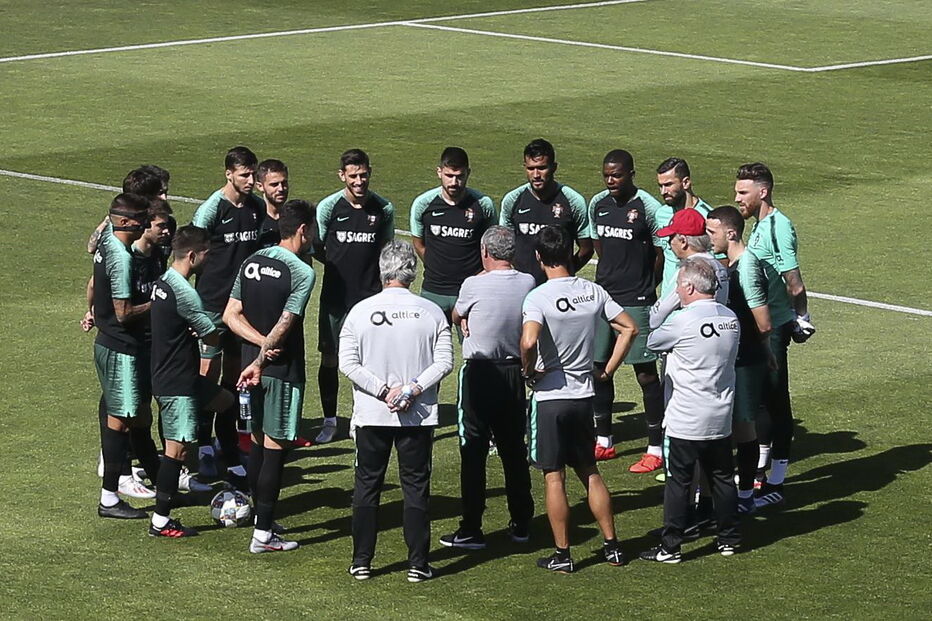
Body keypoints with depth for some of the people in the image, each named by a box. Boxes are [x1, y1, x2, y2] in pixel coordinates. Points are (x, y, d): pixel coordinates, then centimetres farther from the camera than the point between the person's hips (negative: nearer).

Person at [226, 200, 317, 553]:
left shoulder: (252, 263, 6)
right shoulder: (301, 273, -15)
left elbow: (231, 316, 3)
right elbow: (283, 327, -19)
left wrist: (260, 344, -6)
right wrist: (260, 361, -12)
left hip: (253, 363, 7)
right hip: (282, 369, -7)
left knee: (258, 440, 18)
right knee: (275, 446, -3)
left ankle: (261, 515, 28)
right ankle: (263, 534, -2)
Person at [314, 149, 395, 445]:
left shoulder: (383, 208, 0)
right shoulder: (329, 207, -6)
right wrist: (340, 264, -3)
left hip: (370, 296, 1)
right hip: (335, 296, -1)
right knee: (330, 359, 6)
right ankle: (329, 421, 20)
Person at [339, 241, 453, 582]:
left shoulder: (360, 311, -4)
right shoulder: (430, 311, -4)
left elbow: (348, 364, -8)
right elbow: (444, 361, -8)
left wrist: (383, 390, -9)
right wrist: (414, 389, -10)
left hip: (371, 414, 0)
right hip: (419, 416, 0)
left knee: (367, 485, 11)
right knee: (416, 486, 7)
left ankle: (361, 561, 13)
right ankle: (418, 564, 7)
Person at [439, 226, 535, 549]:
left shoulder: (474, 285, -14)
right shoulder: (528, 284, -2)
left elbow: (456, 316, 7)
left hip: (479, 374, -5)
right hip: (515, 374, 5)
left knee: (473, 453, 0)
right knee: (514, 451, 15)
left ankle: (471, 530, 0)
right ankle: (521, 524, 22)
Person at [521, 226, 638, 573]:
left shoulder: (538, 297, -16)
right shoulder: (593, 292, 1)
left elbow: (529, 341, -32)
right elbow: (629, 328, 3)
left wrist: (529, 371, -13)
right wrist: (607, 371, 9)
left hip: (550, 397, -5)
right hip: (584, 394, 5)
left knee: (554, 477, 3)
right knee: (590, 472, 17)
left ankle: (562, 555, 7)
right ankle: (612, 547, 19)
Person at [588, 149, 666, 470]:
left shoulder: (648, 207, -12)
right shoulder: (598, 204, 7)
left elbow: (663, 254, -5)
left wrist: (643, 284, 0)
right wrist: (611, 275, 13)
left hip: (636, 302, -7)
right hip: (603, 296, 7)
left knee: (646, 372, -4)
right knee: (598, 367, 11)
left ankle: (656, 449, 1)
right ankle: (603, 441, 24)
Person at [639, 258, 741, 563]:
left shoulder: (683, 321, -17)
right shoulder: (730, 319, 2)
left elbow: (652, 342, -3)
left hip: (686, 421, -6)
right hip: (721, 419, 6)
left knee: (678, 482, 1)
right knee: (722, 477, 16)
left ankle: (670, 547, 5)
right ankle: (729, 538, 24)